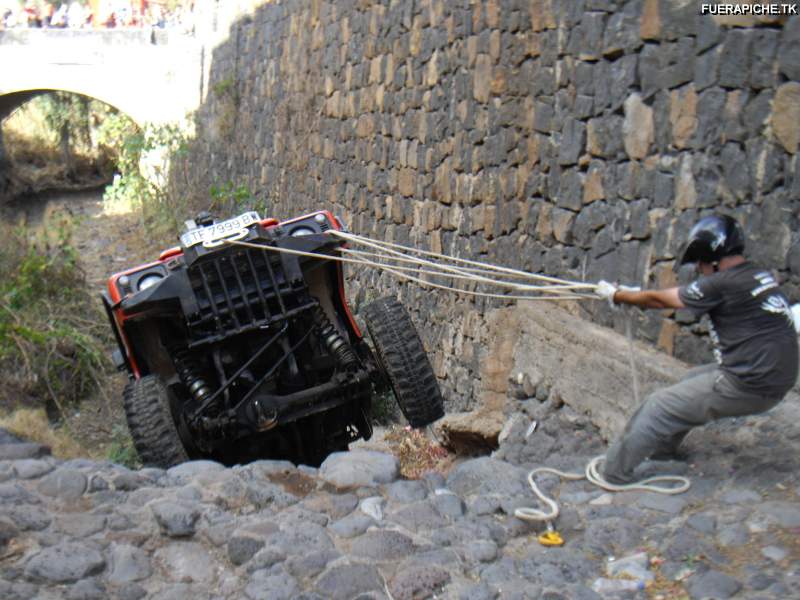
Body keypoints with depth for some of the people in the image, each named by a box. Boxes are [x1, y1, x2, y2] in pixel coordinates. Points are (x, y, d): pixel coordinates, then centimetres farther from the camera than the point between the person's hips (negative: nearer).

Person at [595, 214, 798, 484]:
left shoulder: (721, 284, -16)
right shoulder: (761, 276, 8)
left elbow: (659, 300, -1)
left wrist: (616, 295, 14)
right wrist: (633, 294, 25)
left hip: (748, 387, -9)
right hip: (775, 380, 9)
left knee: (658, 407, 2)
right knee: (693, 380, 28)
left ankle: (614, 472, 10)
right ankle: (663, 448, 38)